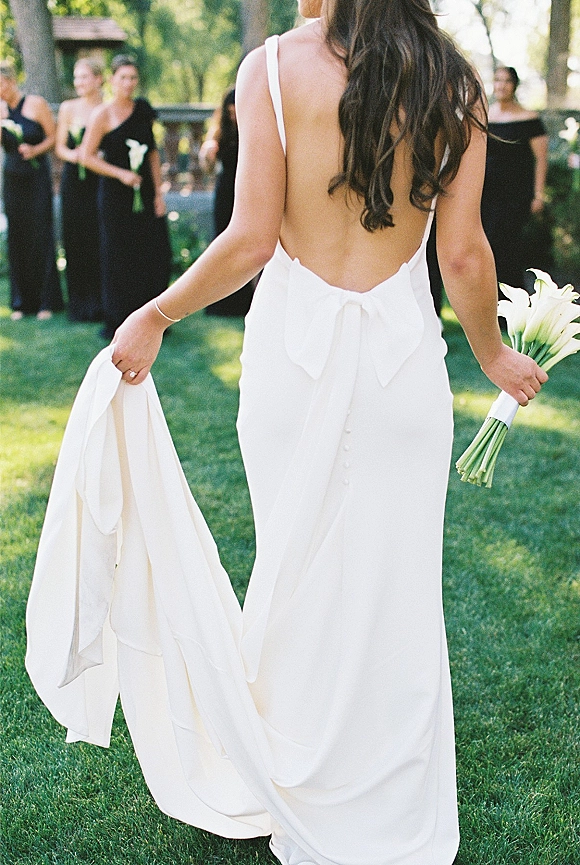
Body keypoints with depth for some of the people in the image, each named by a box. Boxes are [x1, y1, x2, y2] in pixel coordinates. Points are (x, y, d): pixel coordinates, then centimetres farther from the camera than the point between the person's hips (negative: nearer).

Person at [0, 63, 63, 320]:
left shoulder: (36, 104, -5)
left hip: (37, 177, -4)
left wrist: (35, 150, -18)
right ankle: (21, 302, 12)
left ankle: (46, 301, 6)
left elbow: (53, 138, -2)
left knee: (40, 236, -2)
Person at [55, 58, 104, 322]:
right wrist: (71, 155, -13)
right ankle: (78, 303, 12)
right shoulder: (68, 108, 7)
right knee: (75, 239, 2)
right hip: (73, 181, 2)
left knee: (98, 239, -5)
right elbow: (60, 146, 8)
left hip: (99, 180, -2)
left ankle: (98, 303, 5)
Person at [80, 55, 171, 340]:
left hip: (145, 193, 4)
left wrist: (158, 191, 6)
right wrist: (121, 174, -13)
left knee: (155, 257, 2)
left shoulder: (143, 109, 9)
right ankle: (116, 323, 12)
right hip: (116, 196, -4)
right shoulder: (102, 115, -5)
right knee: (118, 260, 1)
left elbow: (153, 153, 12)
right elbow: (87, 157, -6)